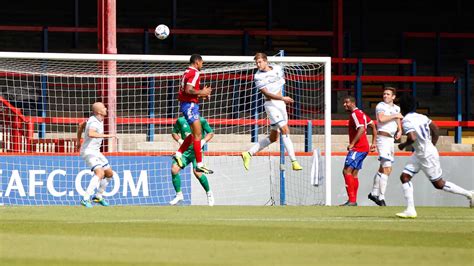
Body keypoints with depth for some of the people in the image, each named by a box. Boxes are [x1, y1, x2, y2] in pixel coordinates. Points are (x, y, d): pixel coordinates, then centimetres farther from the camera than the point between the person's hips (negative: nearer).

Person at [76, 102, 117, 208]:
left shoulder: (98, 119, 8)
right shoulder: (94, 122, -23)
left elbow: (81, 126, 23)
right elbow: (91, 134, -46)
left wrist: (78, 141, 33)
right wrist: (107, 135, -42)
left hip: (96, 152, 10)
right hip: (88, 151, -10)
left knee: (109, 173, 13)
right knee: (100, 173, -27)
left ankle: (98, 196, 27)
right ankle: (85, 199, -30)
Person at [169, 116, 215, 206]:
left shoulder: (201, 121, -2)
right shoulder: (181, 121, 5)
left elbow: (210, 133, 5)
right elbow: (174, 132, 16)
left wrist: (203, 141, -12)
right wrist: (180, 140, -4)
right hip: (185, 150, 4)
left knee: (197, 172, -23)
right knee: (174, 169, -13)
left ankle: (209, 193, 1)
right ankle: (179, 195, 4)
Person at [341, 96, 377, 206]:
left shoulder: (355, 114, -12)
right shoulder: (361, 113, 18)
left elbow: (361, 129, -25)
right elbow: (373, 126, 24)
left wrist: (352, 144, -25)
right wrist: (373, 143, 22)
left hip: (358, 148, -11)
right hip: (364, 147, 11)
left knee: (347, 171, -15)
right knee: (354, 173, 12)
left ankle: (351, 200, -20)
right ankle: (353, 201, 14)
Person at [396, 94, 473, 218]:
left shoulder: (406, 121, -20)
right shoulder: (421, 117, 6)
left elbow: (412, 138, -33)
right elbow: (435, 129, 12)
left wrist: (403, 145, -13)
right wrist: (432, 146, 21)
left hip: (427, 156, -9)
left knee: (439, 184, 3)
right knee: (405, 177, 5)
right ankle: (410, 210, 3)